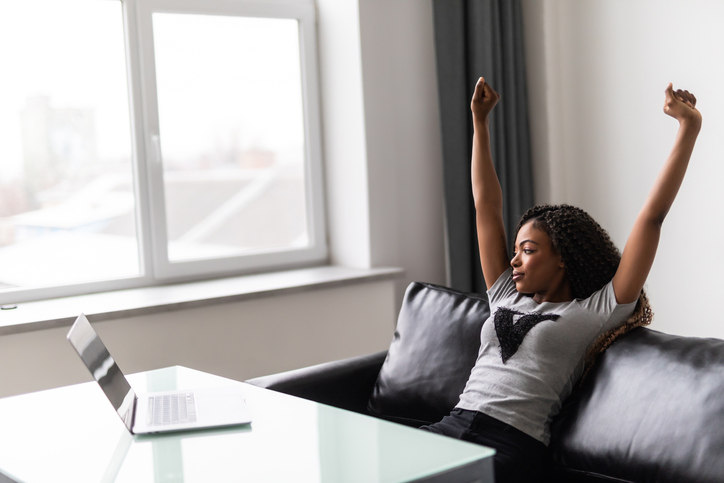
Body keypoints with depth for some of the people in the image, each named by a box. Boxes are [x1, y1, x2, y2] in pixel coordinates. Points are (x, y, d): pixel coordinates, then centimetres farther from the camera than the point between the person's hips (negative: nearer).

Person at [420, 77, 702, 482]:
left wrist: (689, 128, 6)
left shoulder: (595, 312, 9)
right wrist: (480, 120, 29)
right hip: (452, 424, 6)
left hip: (512, 445, -5)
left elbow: (652, 218, 6)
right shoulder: (506, 297, 23)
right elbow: (487, 206, 26)